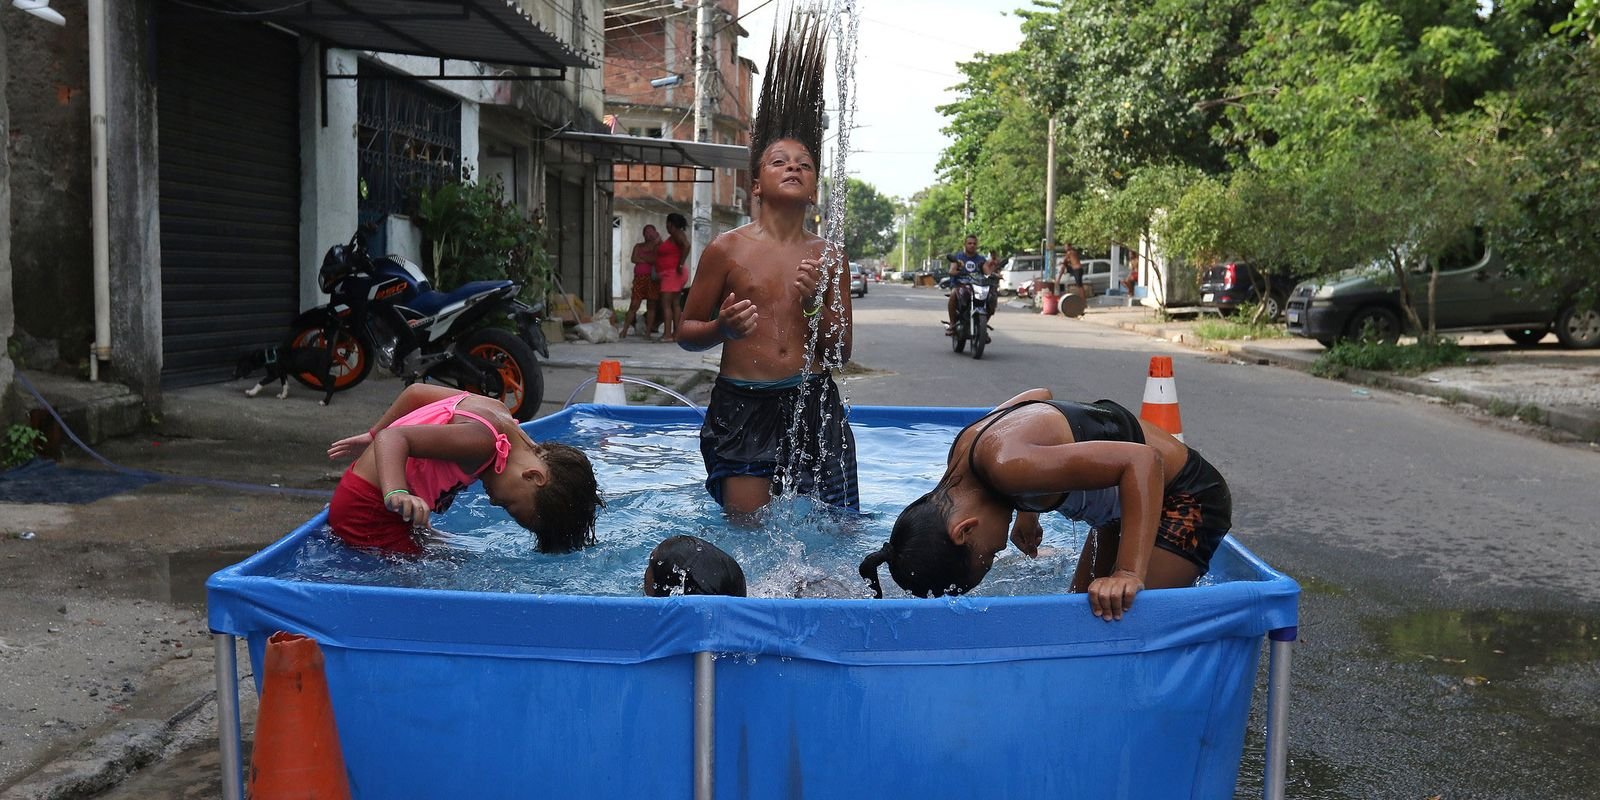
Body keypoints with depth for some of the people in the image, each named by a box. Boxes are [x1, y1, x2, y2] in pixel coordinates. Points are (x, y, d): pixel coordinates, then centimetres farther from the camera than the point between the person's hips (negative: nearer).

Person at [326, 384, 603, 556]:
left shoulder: (495, 410, 1)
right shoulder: (482, 440, -26)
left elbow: (416, 391, 10)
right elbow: (393, 437, -34)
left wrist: (372, 436, 20)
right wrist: (396, 495, -49)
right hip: (367, 510, -10)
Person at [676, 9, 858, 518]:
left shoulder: (829, 258, 7)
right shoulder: (727, 249, 1)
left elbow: (841, 354, 8)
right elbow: (685, 332, 7)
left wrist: (817, 303, -10)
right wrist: (722, 328, -15)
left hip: (812, 404, 2)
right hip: (742, 404, -2)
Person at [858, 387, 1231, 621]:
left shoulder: (1006, 465, -36)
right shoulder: (963, 450, -9)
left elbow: (1142, 461, -39)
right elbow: (1039, 394, 10)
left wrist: (1129, 574, -42)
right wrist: (1027, 510, 13)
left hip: (1187, 498, -9)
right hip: (1129, 497, 9)